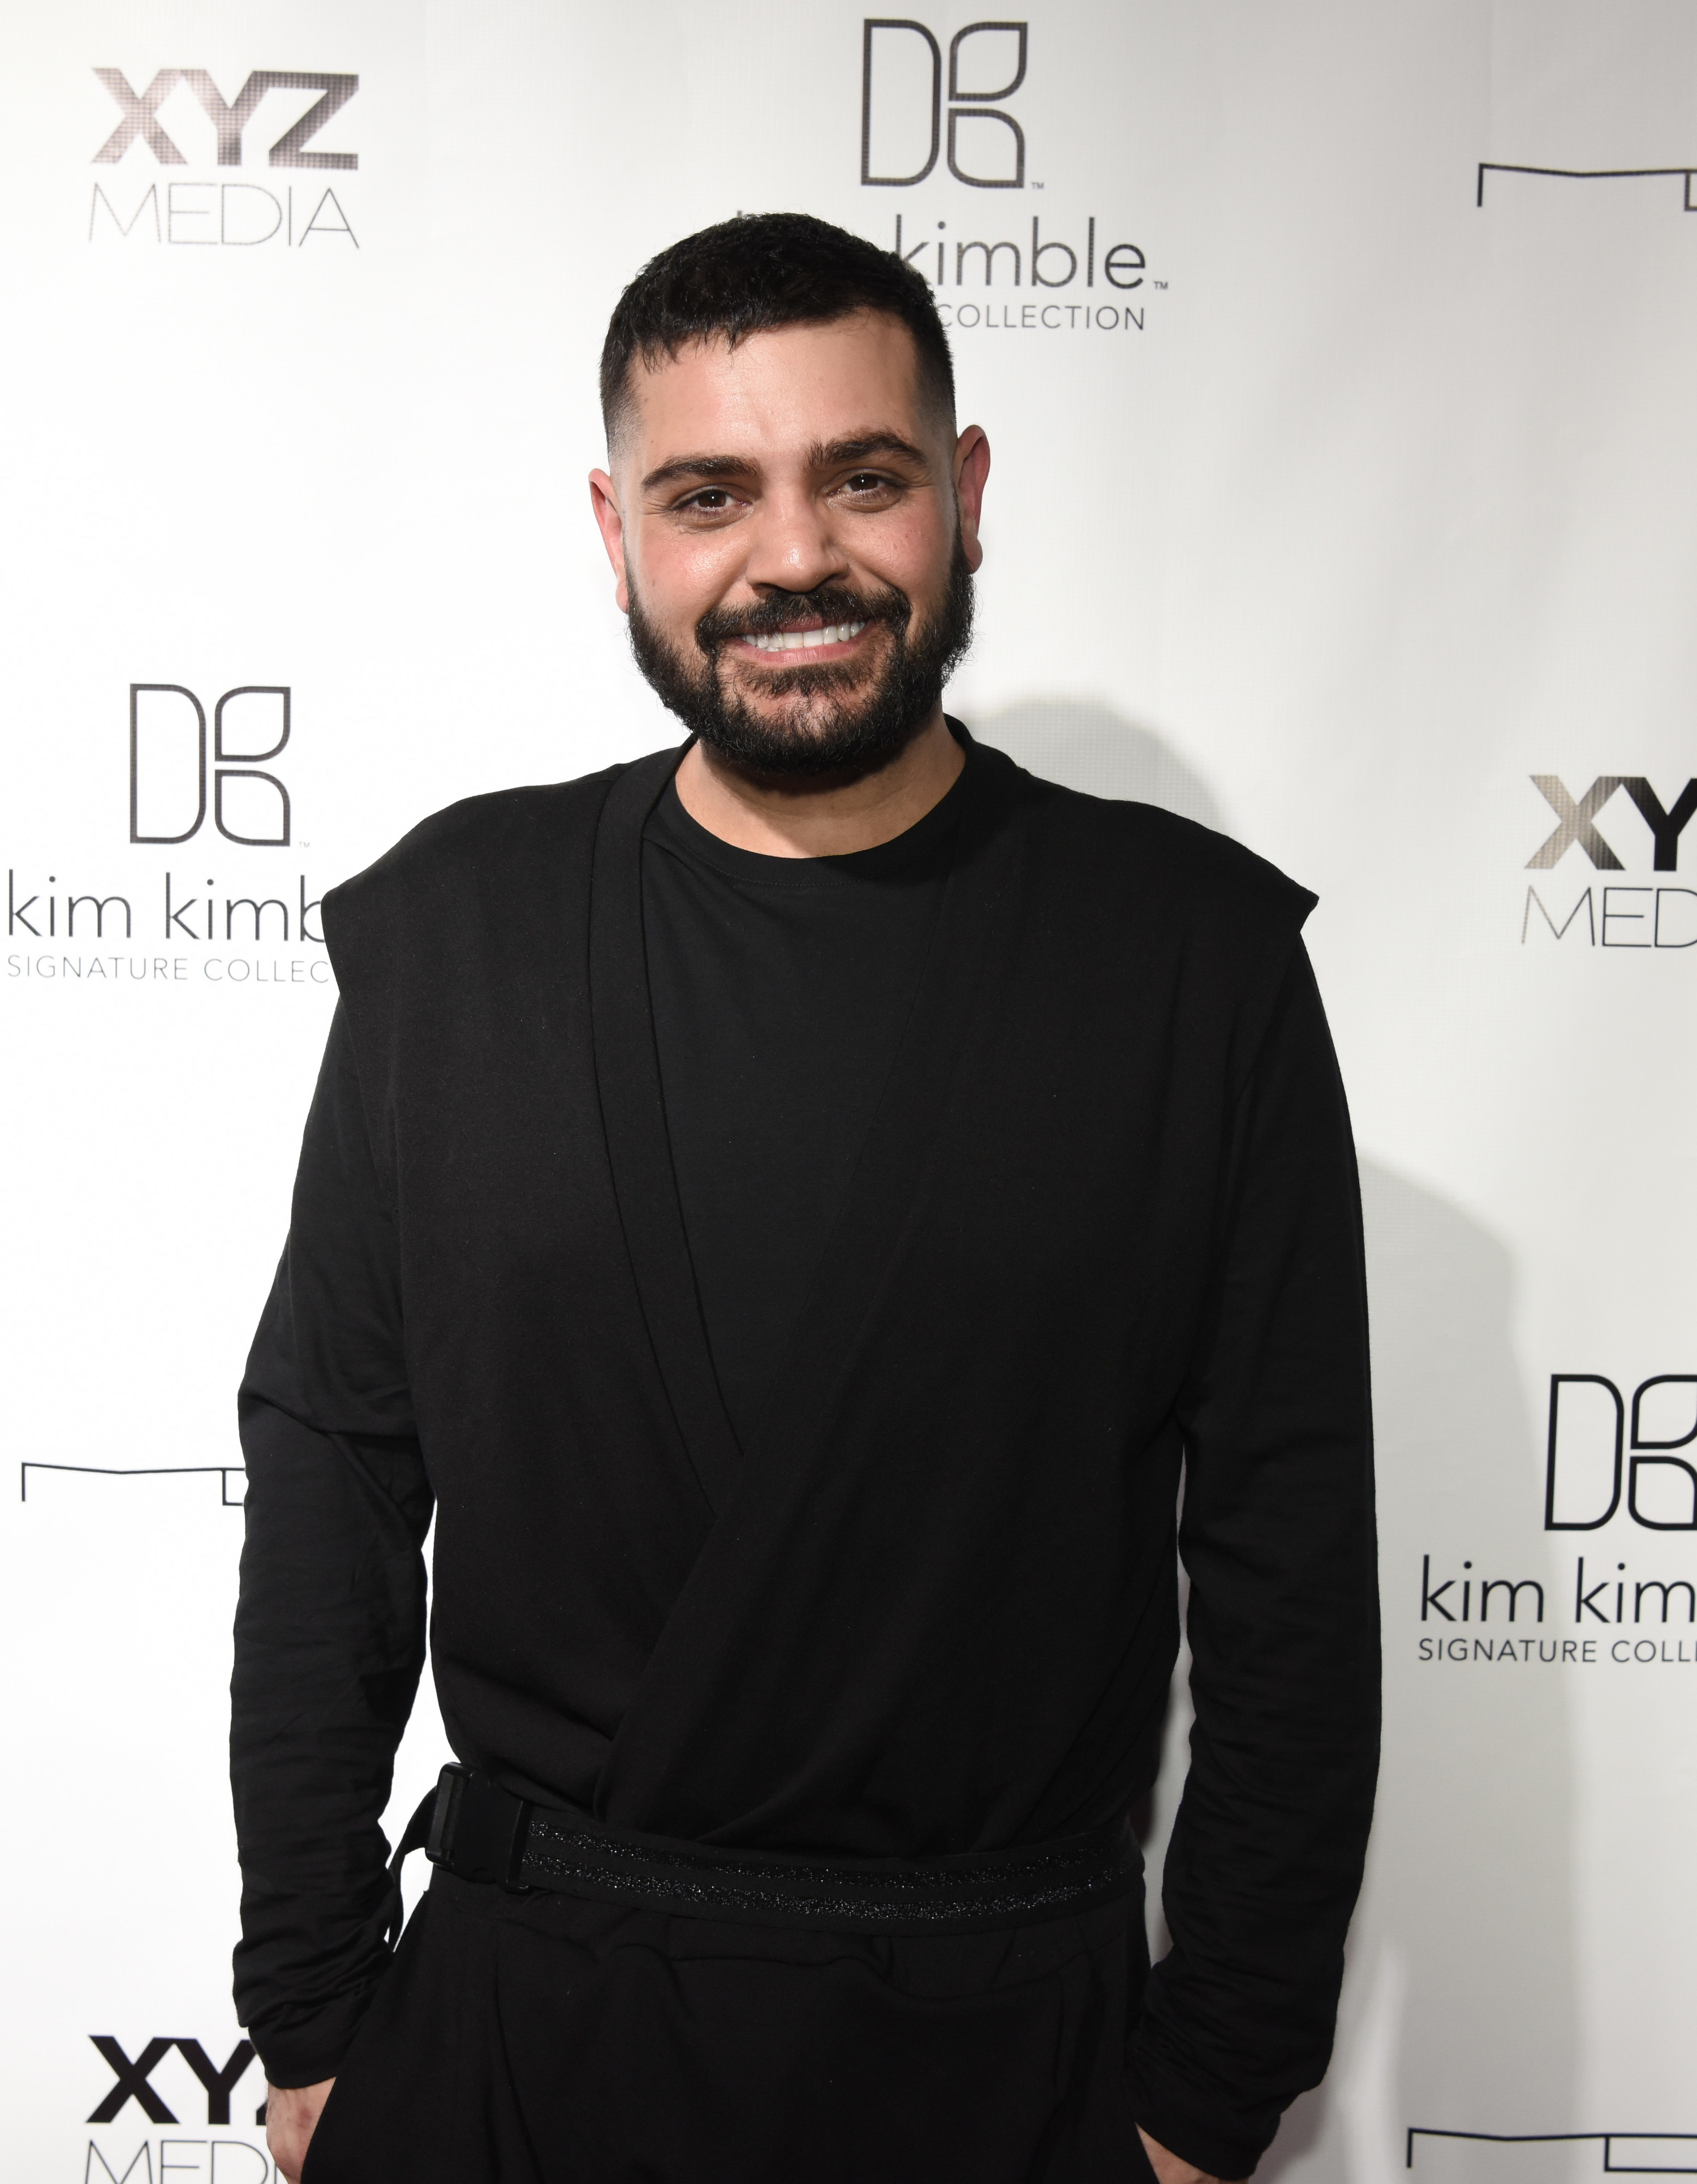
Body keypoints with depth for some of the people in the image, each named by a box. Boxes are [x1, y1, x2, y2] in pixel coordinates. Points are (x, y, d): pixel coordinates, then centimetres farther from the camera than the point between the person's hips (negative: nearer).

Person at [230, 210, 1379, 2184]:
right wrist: (310, 2022, 3)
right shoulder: (448, 926, -4)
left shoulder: (1194, 949, -8)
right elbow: (332, 1491, 0)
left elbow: (1290, 1558, -5)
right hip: (518, 2015, 2)